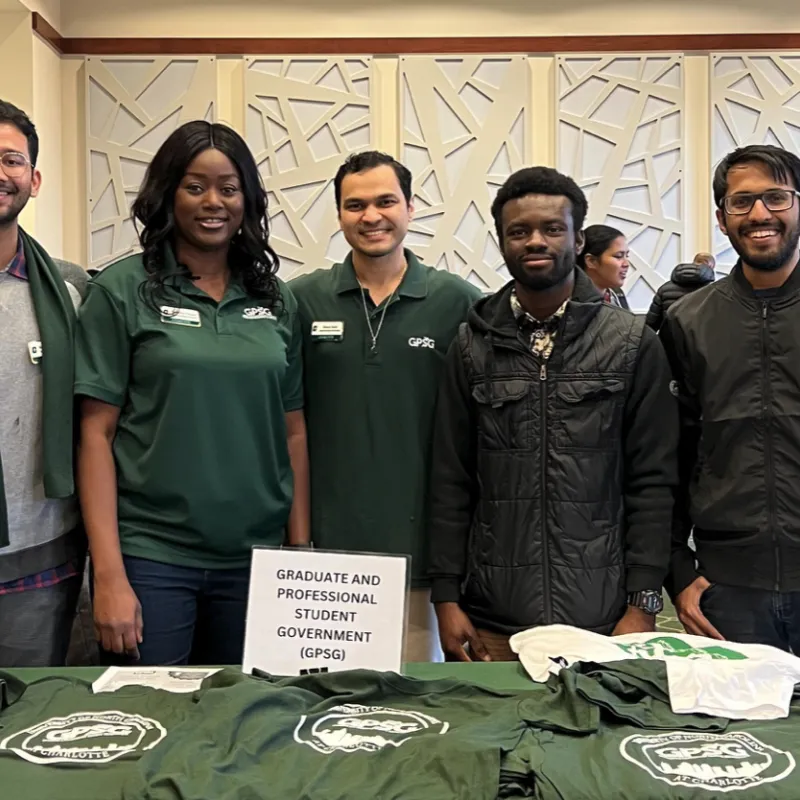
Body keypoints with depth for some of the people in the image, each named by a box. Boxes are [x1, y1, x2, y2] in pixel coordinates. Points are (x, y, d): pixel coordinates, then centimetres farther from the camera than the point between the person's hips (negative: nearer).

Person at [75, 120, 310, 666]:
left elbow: (293, 432, 8)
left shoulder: (275, 299, 6)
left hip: (256, 555, 3)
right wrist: (109, 575, -11)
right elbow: (96, 434, -6)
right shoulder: (122, 291, -3)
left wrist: (302, 551, 5)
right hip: (150, 556, -3)